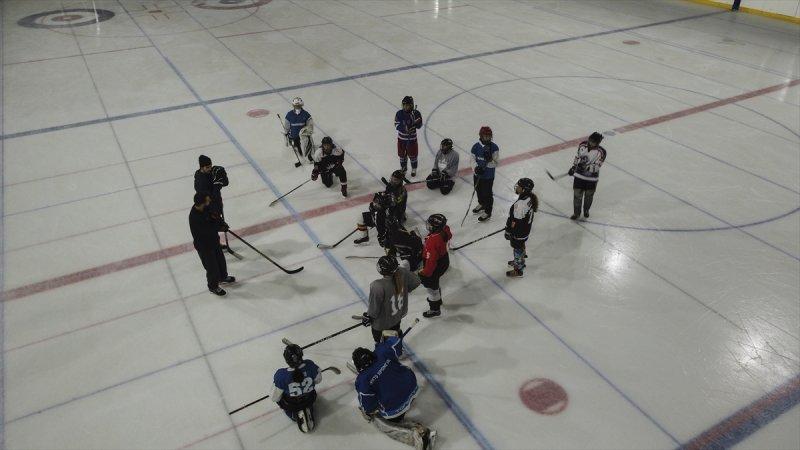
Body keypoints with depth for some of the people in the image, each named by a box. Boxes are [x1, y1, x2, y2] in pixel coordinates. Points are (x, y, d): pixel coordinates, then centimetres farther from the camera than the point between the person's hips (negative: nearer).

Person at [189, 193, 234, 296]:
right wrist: (222, 227, -16)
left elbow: (212, 217, 5)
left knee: (220, 259, 27)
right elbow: (208, 230, -31)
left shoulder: (205, 208, -13)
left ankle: (223, 277, 54)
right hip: (203, 245, -8)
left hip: (213, 239, 8)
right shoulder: (195, 217, -37)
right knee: (212, 267, 10)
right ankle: (213, 286, 36)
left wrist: (221, 223, -13)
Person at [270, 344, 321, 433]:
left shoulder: (281, 375, -35)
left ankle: (295, 415, 12)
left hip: (291, 405, -3)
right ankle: (308, 410, 15)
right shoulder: (310, 365, -28)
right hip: (309, 401, 4)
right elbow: (318, 380, -6)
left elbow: (275, 398, -20)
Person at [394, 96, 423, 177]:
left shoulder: (416, 113, -14)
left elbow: (419, 126, -9)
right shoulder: (399, 113, -12)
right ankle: (403, 168, 38)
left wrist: (417, 122, -31)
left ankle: (414, 169, 36)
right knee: (402, 154, 15)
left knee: (412, 154, 12)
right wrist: (404, 127, -29)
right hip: (401, 138, 1)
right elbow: (396, 125, -12)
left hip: (412, 138, -1)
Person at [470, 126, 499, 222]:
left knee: (487, 193, 5)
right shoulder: (476, 146, -9)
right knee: (479, 190, 24)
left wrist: (490, 159, -34)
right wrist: (476, 167, -18)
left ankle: (487, 212, 23)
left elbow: (495, 163, -15)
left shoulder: (494, 147, -15)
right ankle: (481, 204, 52)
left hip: (488, 176, -4)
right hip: (478, 174, 4)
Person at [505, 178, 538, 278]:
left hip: (518, 232, -8)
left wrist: (508, 231, -15)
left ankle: (518, 270, 31)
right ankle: (520, 261, 53)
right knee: (521, 245, 29)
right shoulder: (530, 197, -8)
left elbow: (515, 221, -29)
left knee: (518, 248, 12)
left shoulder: (520, 204, -37)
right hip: (526, 228, 8)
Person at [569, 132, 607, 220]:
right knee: (577, 195, 6)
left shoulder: (601, 152, -20)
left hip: (591, 178, -2)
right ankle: (576, 213, 24)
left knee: (589, 196, 17)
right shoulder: (582, 145, -8)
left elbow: (596, 167, -24)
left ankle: (586, 210, 44)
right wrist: (573, 167, 9)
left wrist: (586, 166, -40)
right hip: (579, 176, 2)